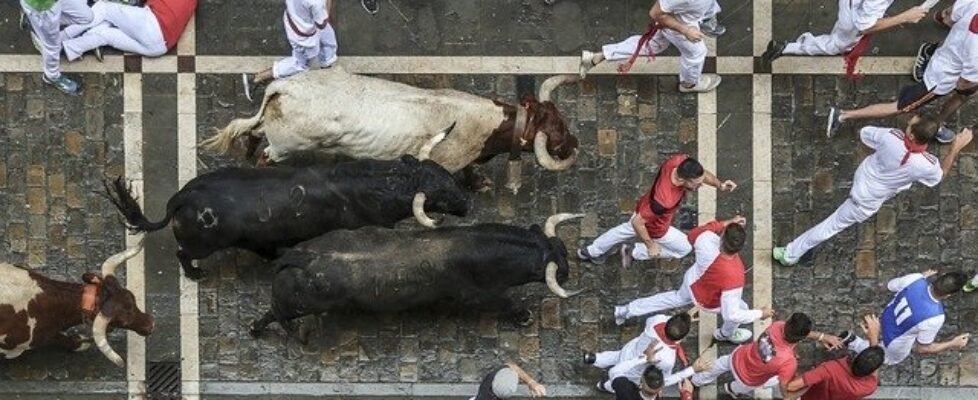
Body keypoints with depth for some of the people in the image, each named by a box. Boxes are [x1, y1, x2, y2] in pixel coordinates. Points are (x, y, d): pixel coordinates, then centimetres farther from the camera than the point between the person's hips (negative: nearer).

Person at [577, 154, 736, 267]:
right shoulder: (665, 200, -49)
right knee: (685, 247, 20)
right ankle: (634, 252, 28)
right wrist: (651, 245, -21)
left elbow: (702, 174, -10)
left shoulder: (680, 160, -32)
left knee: (625, 230, 35)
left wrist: (720, 185, -27)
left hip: (645, 208, 7)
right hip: (655, 227, -7)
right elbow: (638, 222, -35)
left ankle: (590, 252, 59)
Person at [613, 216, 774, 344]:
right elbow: (732, 314, -36)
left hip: (692, 281, 4)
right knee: (741, 308, 24)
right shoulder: (734, 278, -47)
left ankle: (626, 311, 47)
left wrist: (725, 223, -14)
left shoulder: (707, 241, -39)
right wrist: (760, 313, -24)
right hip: (708, 301, -4)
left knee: (678, 298, 36)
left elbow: (694, 234, -11)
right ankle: (726, 334, 56)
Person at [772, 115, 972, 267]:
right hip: (868, 201, -4)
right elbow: (940, 175, -7)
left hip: (863, 174, 4)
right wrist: (956, 148, -8)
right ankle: (791, 253, 38)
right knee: (834, 224, 17)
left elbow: (863, 133, -10)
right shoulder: (927, 165, -37)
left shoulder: (891, 138, -36)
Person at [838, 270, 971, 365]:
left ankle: (877, 325, 31)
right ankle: (854, 342, 17)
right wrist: (953, 344, -16)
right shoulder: (934, 318, -41)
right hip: (896, 342, -6)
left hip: (887, 317, 6)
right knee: (891, 359, 31)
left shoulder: (916, 279, -29)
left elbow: (890, 285, -4)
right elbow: (923, 348, -24)